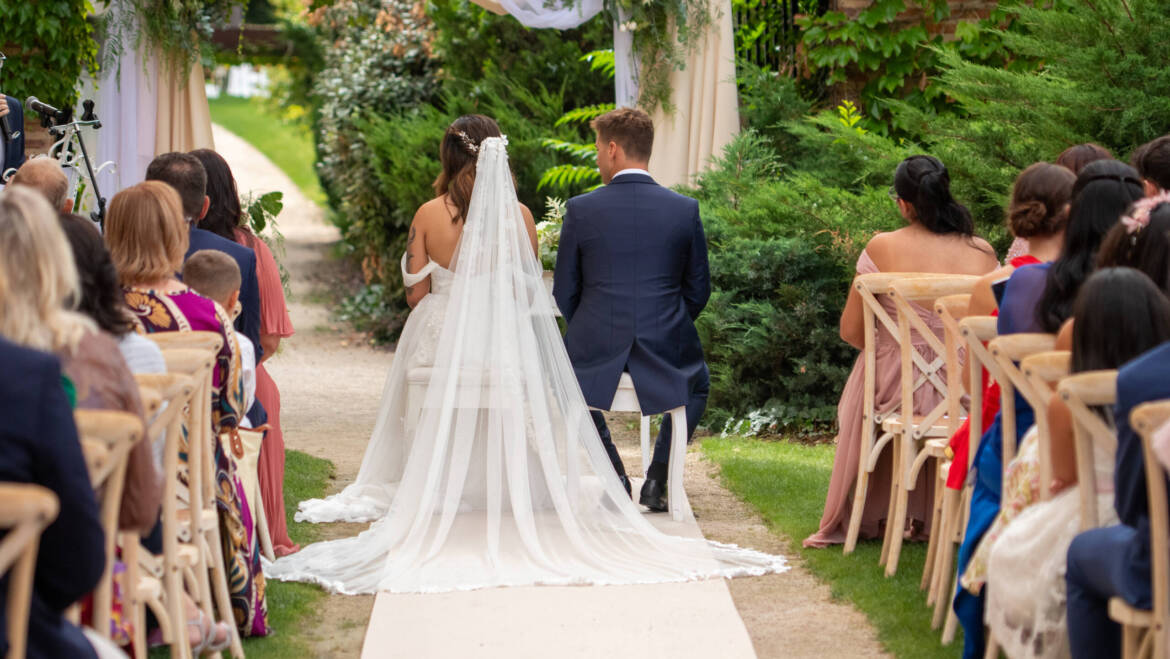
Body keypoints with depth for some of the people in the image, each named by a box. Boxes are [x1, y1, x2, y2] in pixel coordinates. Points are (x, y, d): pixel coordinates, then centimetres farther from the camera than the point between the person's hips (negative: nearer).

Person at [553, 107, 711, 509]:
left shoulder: (581, 210, -7)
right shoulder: (685, 209, -4)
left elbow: (564, 294, 0)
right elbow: (698, 291, 4)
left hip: (597, 351, -1)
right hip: (667, 349, 1)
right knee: (696, 385, 35)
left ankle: (615, 476, 22)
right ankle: (656, 479, 21)